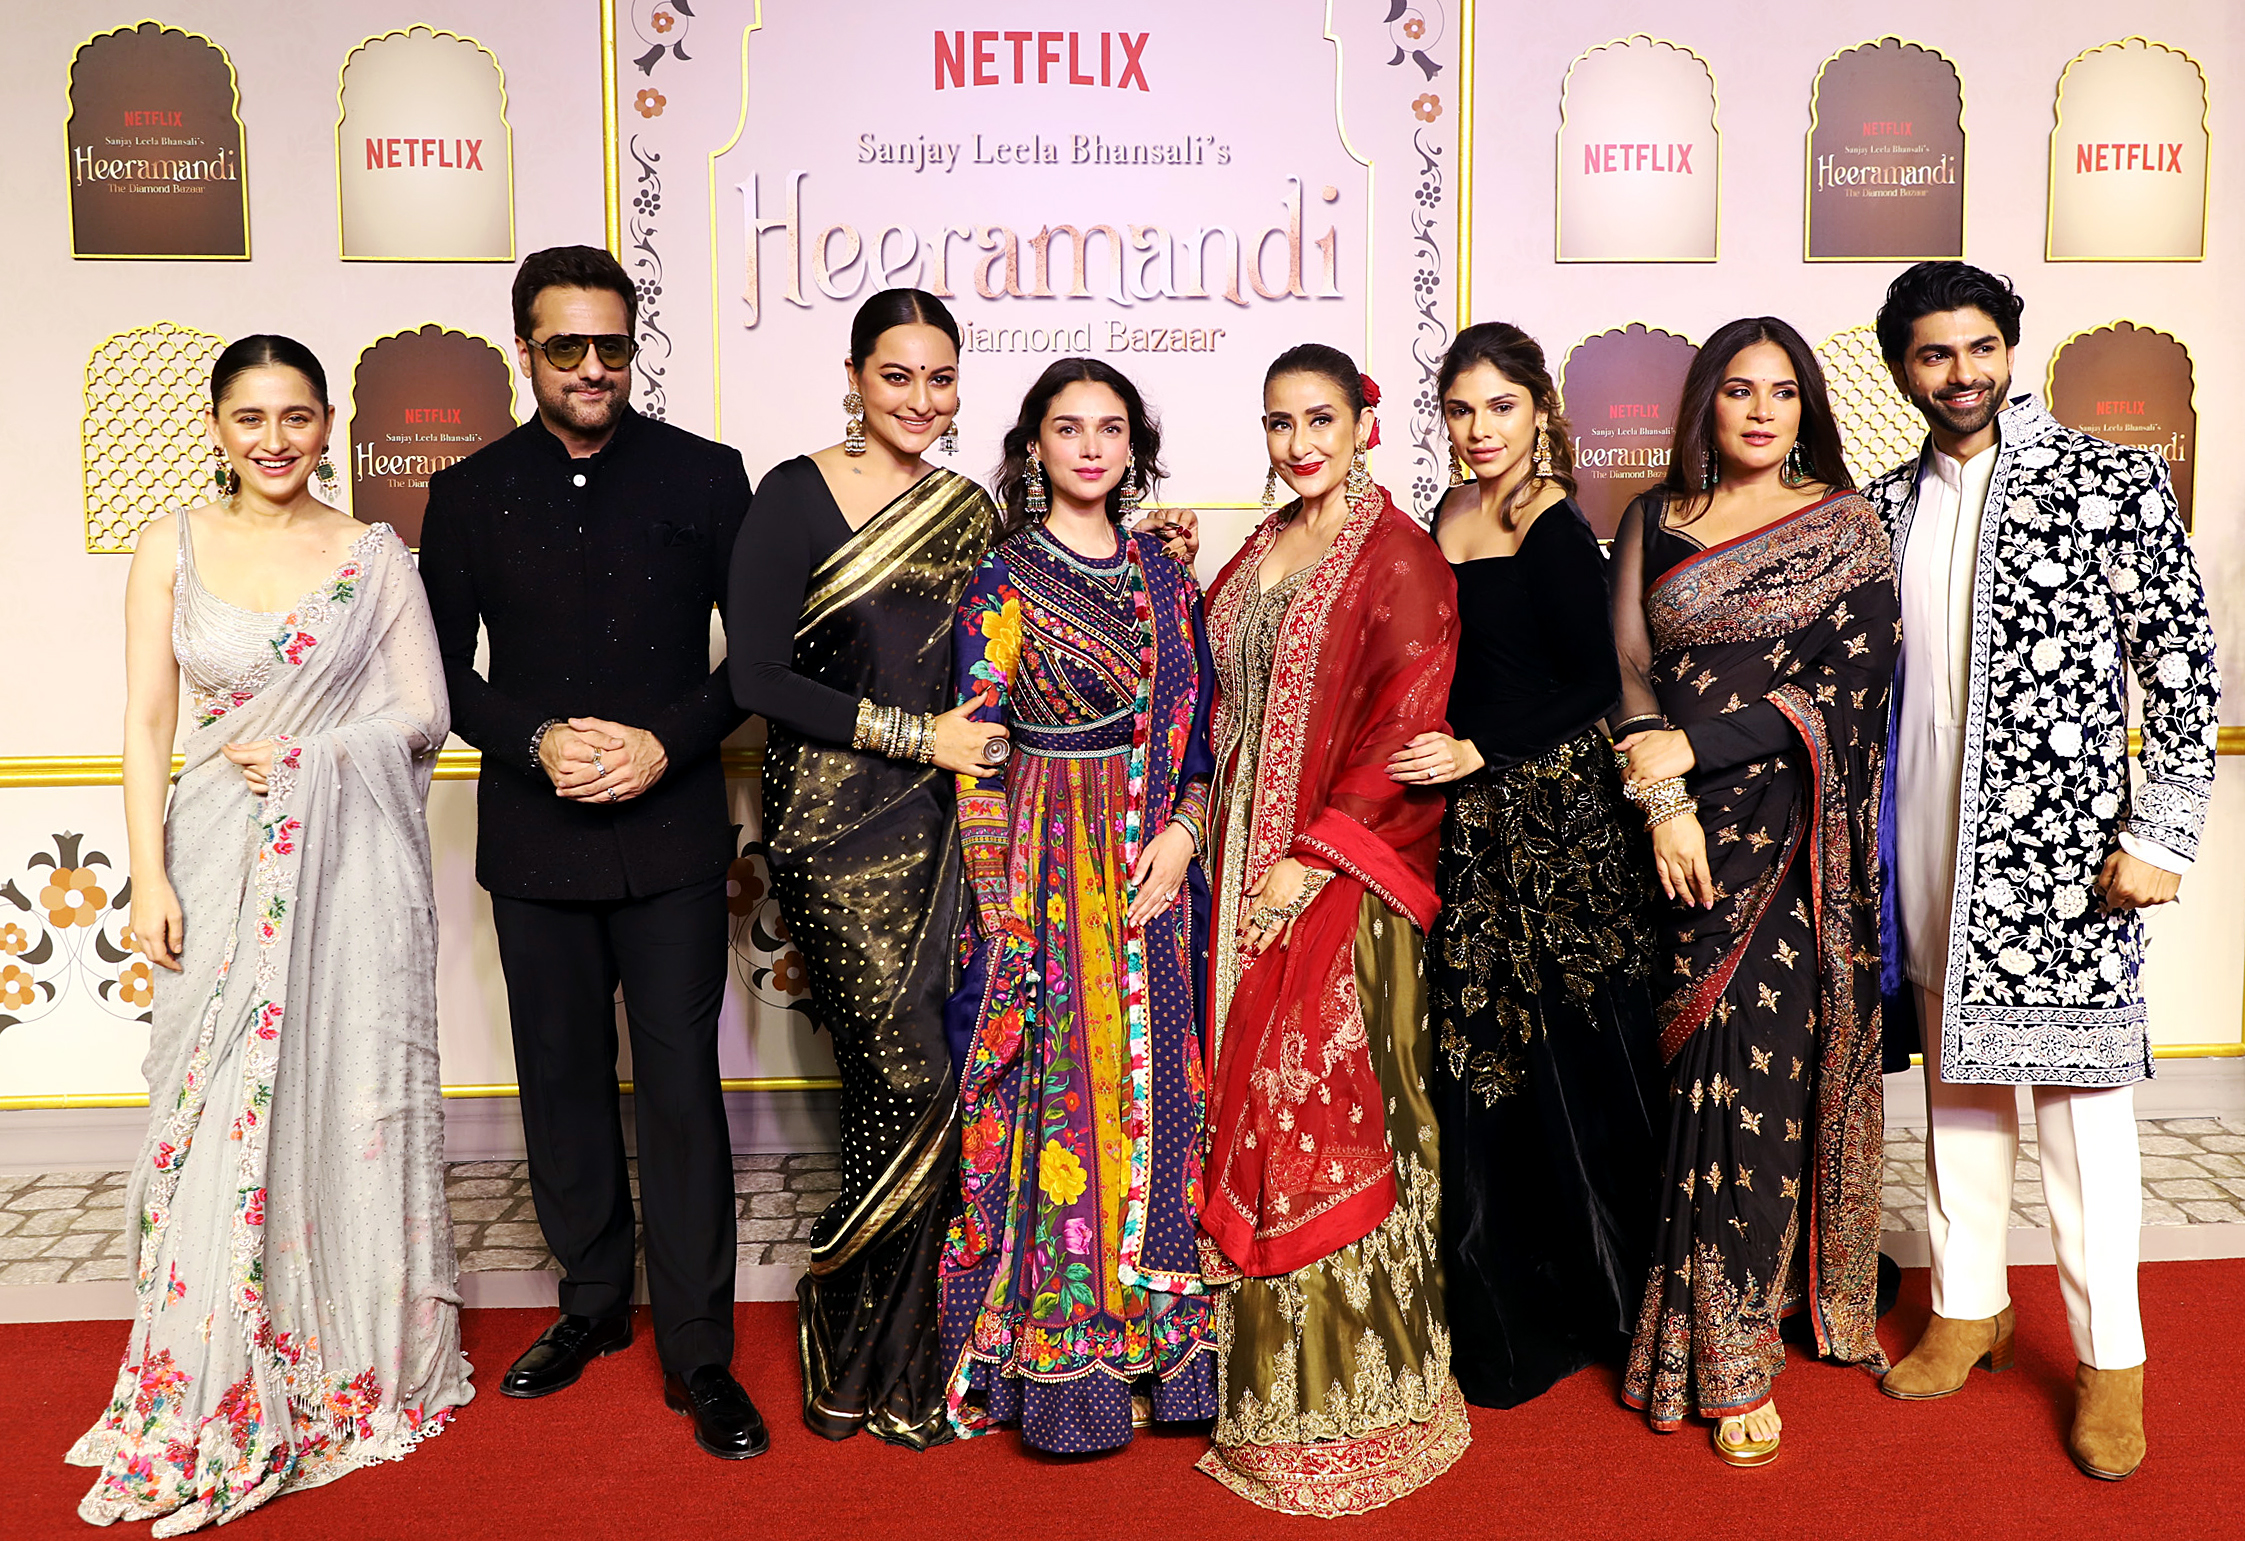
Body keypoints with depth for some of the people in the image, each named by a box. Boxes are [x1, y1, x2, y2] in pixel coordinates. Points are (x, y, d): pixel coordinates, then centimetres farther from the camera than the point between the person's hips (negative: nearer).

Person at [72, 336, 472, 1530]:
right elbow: (148, 724, 3)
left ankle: (356, 1360, 21)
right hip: (220, 861, 1)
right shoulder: (173, 546, 6)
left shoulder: (374, 555, 3)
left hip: (351, 861, -1)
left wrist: (307, 758, -12)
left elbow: (425, 714, 2)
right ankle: (222, 1388, 18)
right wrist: (149, 877, -5)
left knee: (349, 1091, 4)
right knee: (220, 1105, 3)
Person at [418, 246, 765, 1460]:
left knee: (681, 1086, -1)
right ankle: (592, 1301, 32)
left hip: (673, 832, -2)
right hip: (535, 842, 3)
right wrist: (538, 741, -11)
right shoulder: (470, 494, 6)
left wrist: (668, 742, -13)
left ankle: (697, 1351, 11)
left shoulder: (701, 476, 1)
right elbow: (444, 670, 7)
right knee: (562, 1081, 13)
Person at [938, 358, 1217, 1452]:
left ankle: (1155, 1343, 23)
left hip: (1155, 869, 4)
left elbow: (1203, 734, 11)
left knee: (1155, 1092, 9)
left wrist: (1183, 832, -7)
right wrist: (1002, 923, -12)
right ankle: (1062, 1367, 15)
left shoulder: (1165, 579, 11)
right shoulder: (1003, 584, -3)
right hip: (1048, 872, -4)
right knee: (1059, 1103, 0)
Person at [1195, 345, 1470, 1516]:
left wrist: (1311, 860, -17)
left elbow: (1402, 729, -14)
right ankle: (1264, 1363, 25)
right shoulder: (1265, 548, 15)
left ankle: (1344, 1393, 13)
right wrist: (1203, 824, 4)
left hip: (1334, 879, -6)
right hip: (1244, 865, 7)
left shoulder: (1400, 559, -7)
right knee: (1254, 1096, 10)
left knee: (1323, 1108, -3)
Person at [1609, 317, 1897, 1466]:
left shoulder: (1846, 527, 5)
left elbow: (1850, 684, -6)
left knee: (1769, 1065, -1)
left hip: (1800, 840, -1)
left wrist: (1688, 745, -12)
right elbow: (1626, 667, 4)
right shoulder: (1655, 522, 11)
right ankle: (1723, 1352, 9)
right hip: (1688, 834, 1)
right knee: (1709, 1064, -1)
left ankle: (1733, 1346, 15)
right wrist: (1663, 802, -9)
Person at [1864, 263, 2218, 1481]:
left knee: (2078, 1092, 1)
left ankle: (2108, 1357, 15)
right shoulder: (1884, 509, 8)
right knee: (1957, 1082, 14)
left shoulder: (2114, 483, -3)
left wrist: (2160, 836, -11)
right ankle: (1968, 1308, 29)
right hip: (1930, 853, 4)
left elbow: (2184, 667, -5)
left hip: (2065, 847, -4)